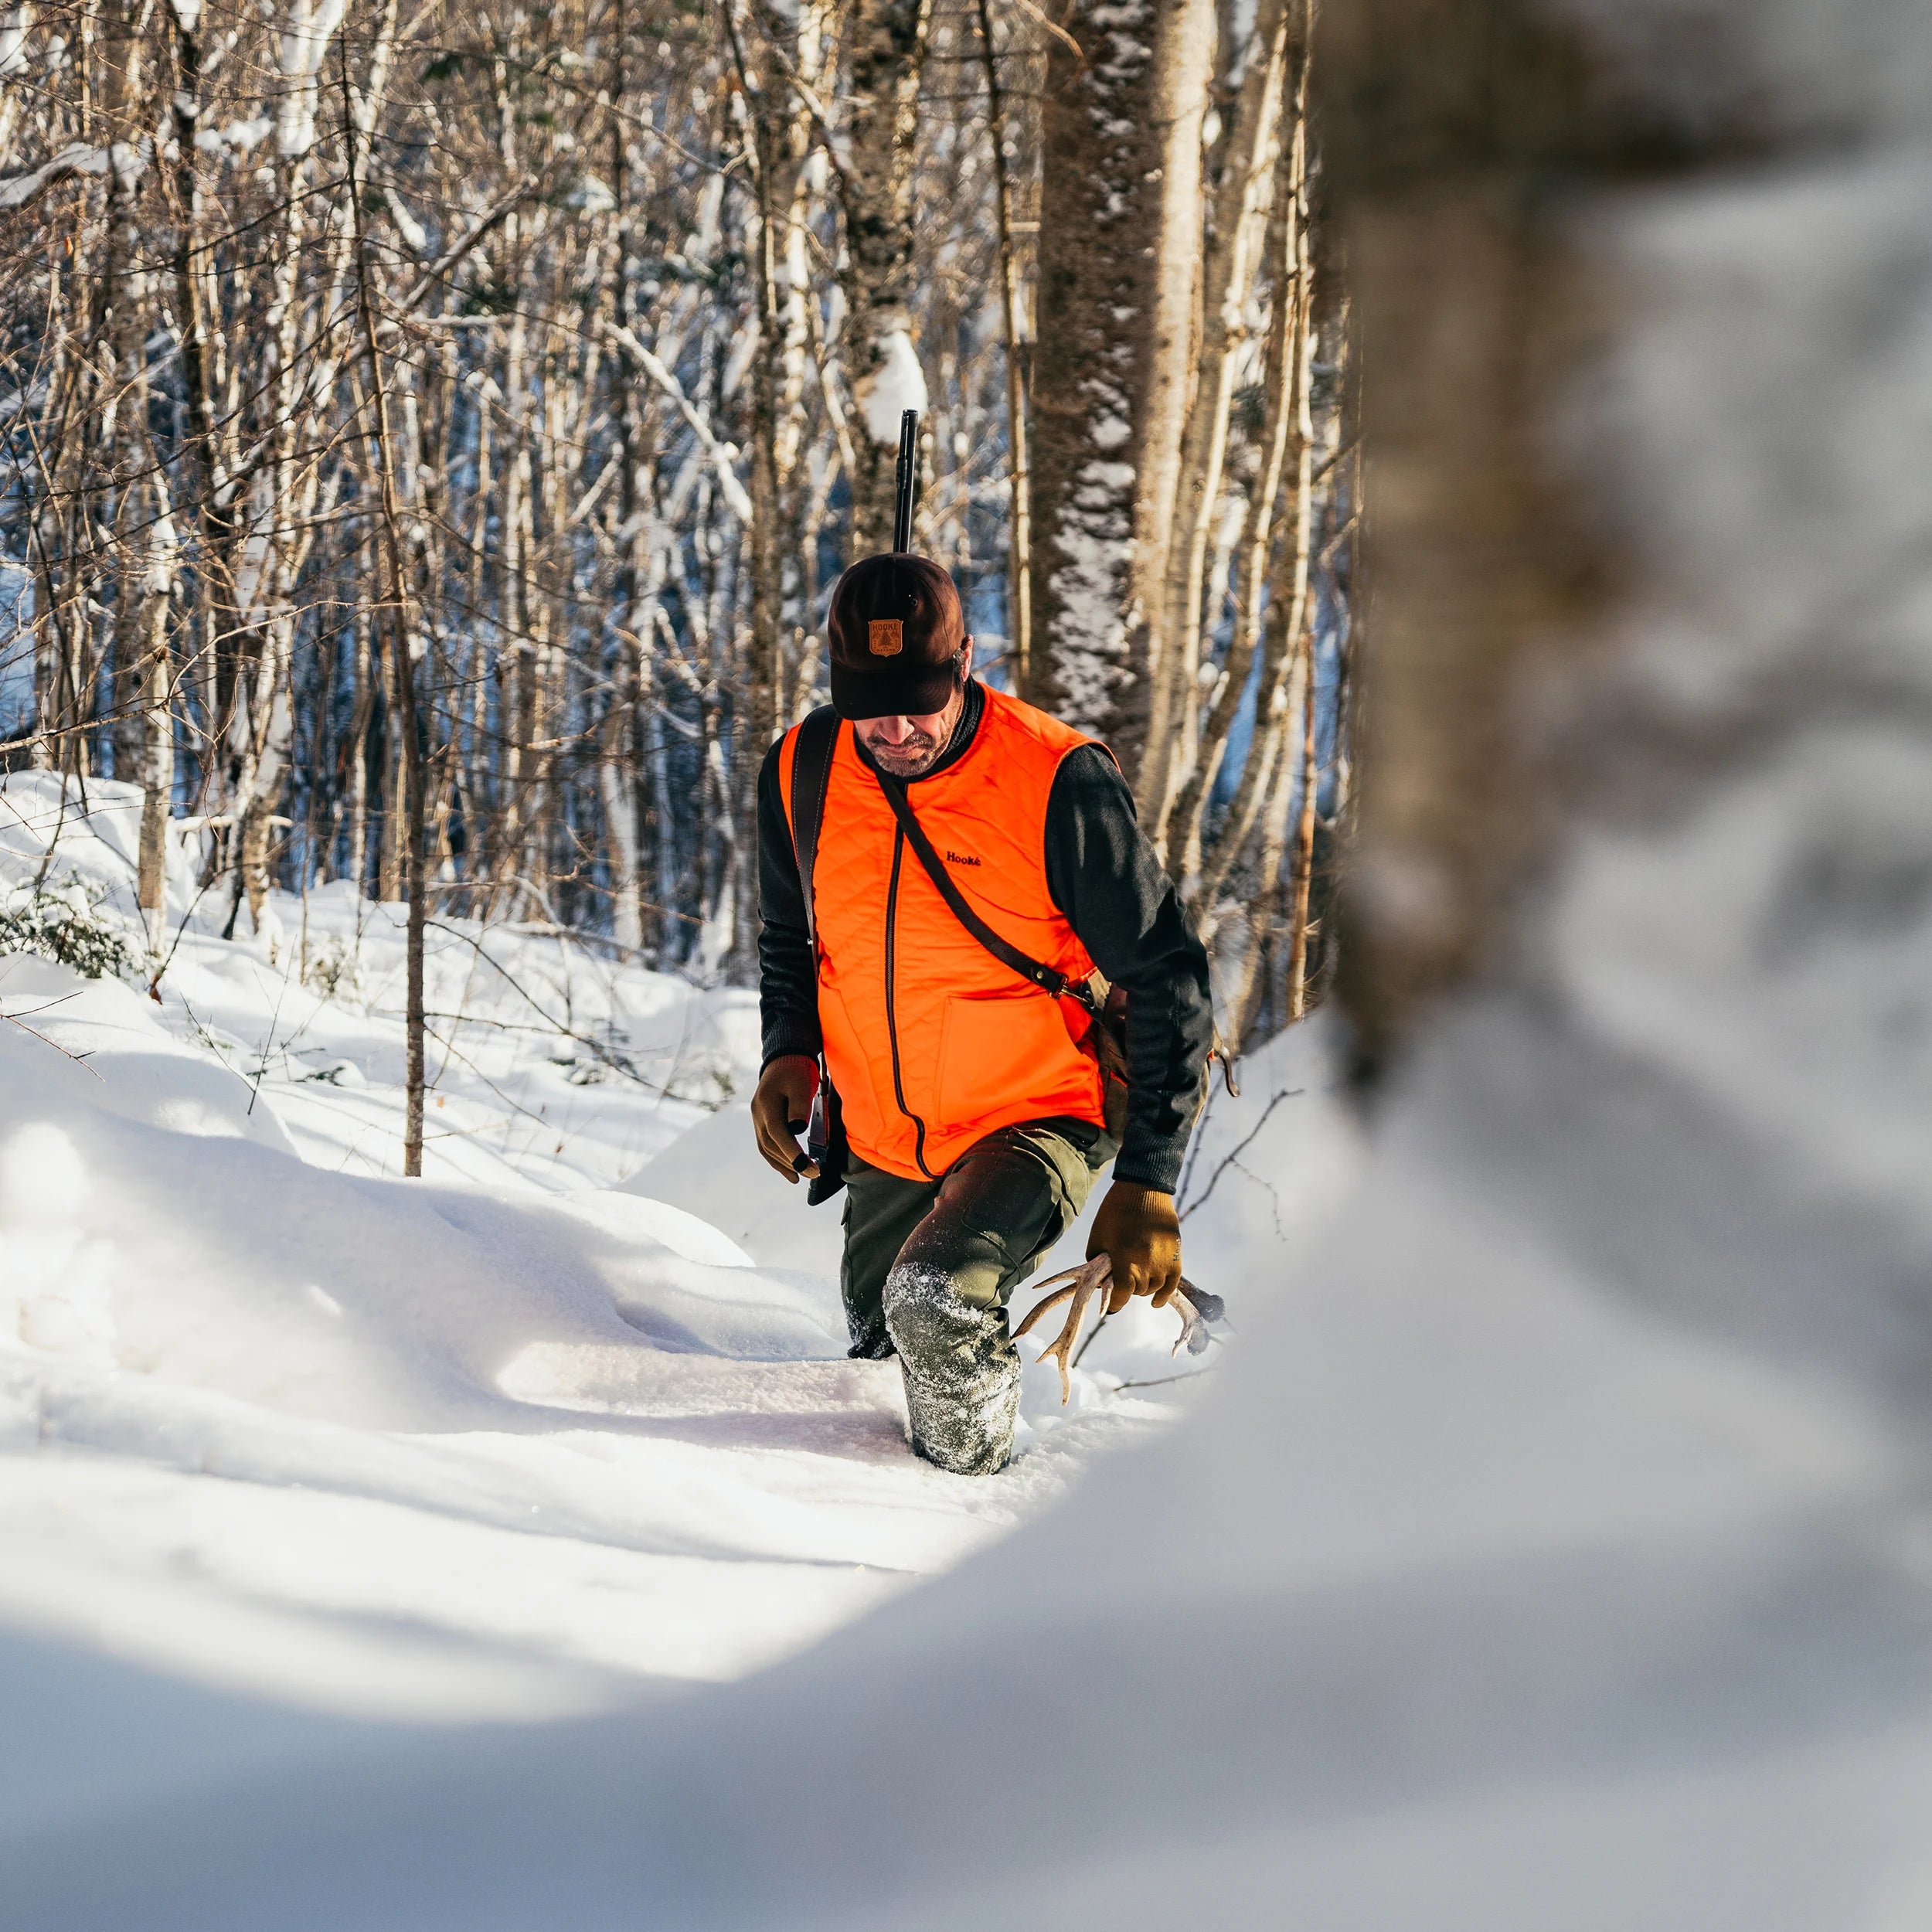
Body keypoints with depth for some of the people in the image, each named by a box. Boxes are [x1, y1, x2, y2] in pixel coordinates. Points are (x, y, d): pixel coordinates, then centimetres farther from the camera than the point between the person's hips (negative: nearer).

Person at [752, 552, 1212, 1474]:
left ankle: (978, 1492, -3)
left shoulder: (1060, 784, -23)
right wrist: (788, 1050, -9)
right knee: (883, 1341, 23)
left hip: (1038, 1119, -6)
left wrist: (1147, 1180, -19)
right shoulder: (801, 775, -9)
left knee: (934, 1306, -31)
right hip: (885, 1147, 6)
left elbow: (1167, 980, -15)